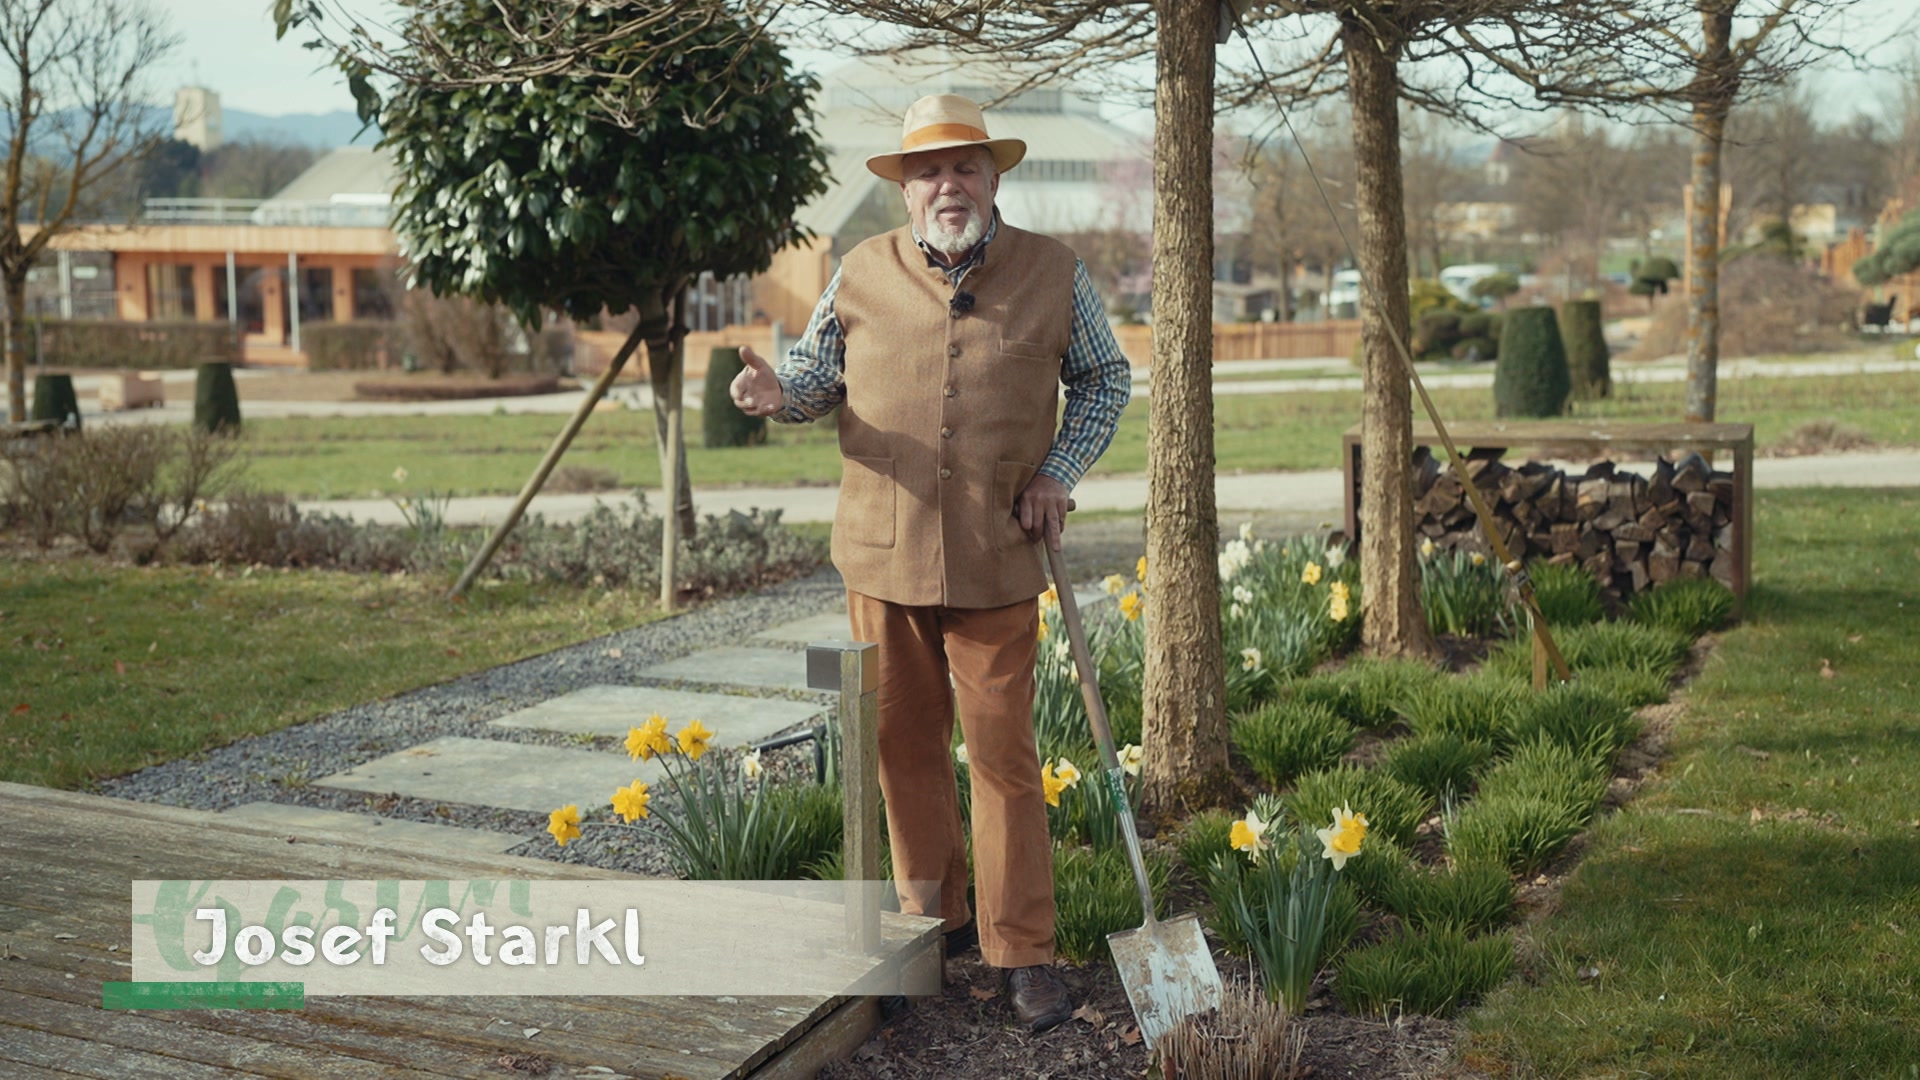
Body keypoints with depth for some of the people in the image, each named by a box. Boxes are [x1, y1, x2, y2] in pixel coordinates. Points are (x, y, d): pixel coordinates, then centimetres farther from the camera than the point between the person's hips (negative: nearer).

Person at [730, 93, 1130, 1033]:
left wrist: (1059, 470, 0)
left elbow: (1105, 379, 13)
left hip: (997, 560, -2)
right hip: (883, 556, 2)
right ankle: (934, 922, 29)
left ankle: (1023, 956, 10)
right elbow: (818, 372, 12)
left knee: (1003, 755, 0)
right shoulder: (862, 274, 4)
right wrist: (777, 392, -12)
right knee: (904, 747, 11)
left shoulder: (1052, 272, 2)